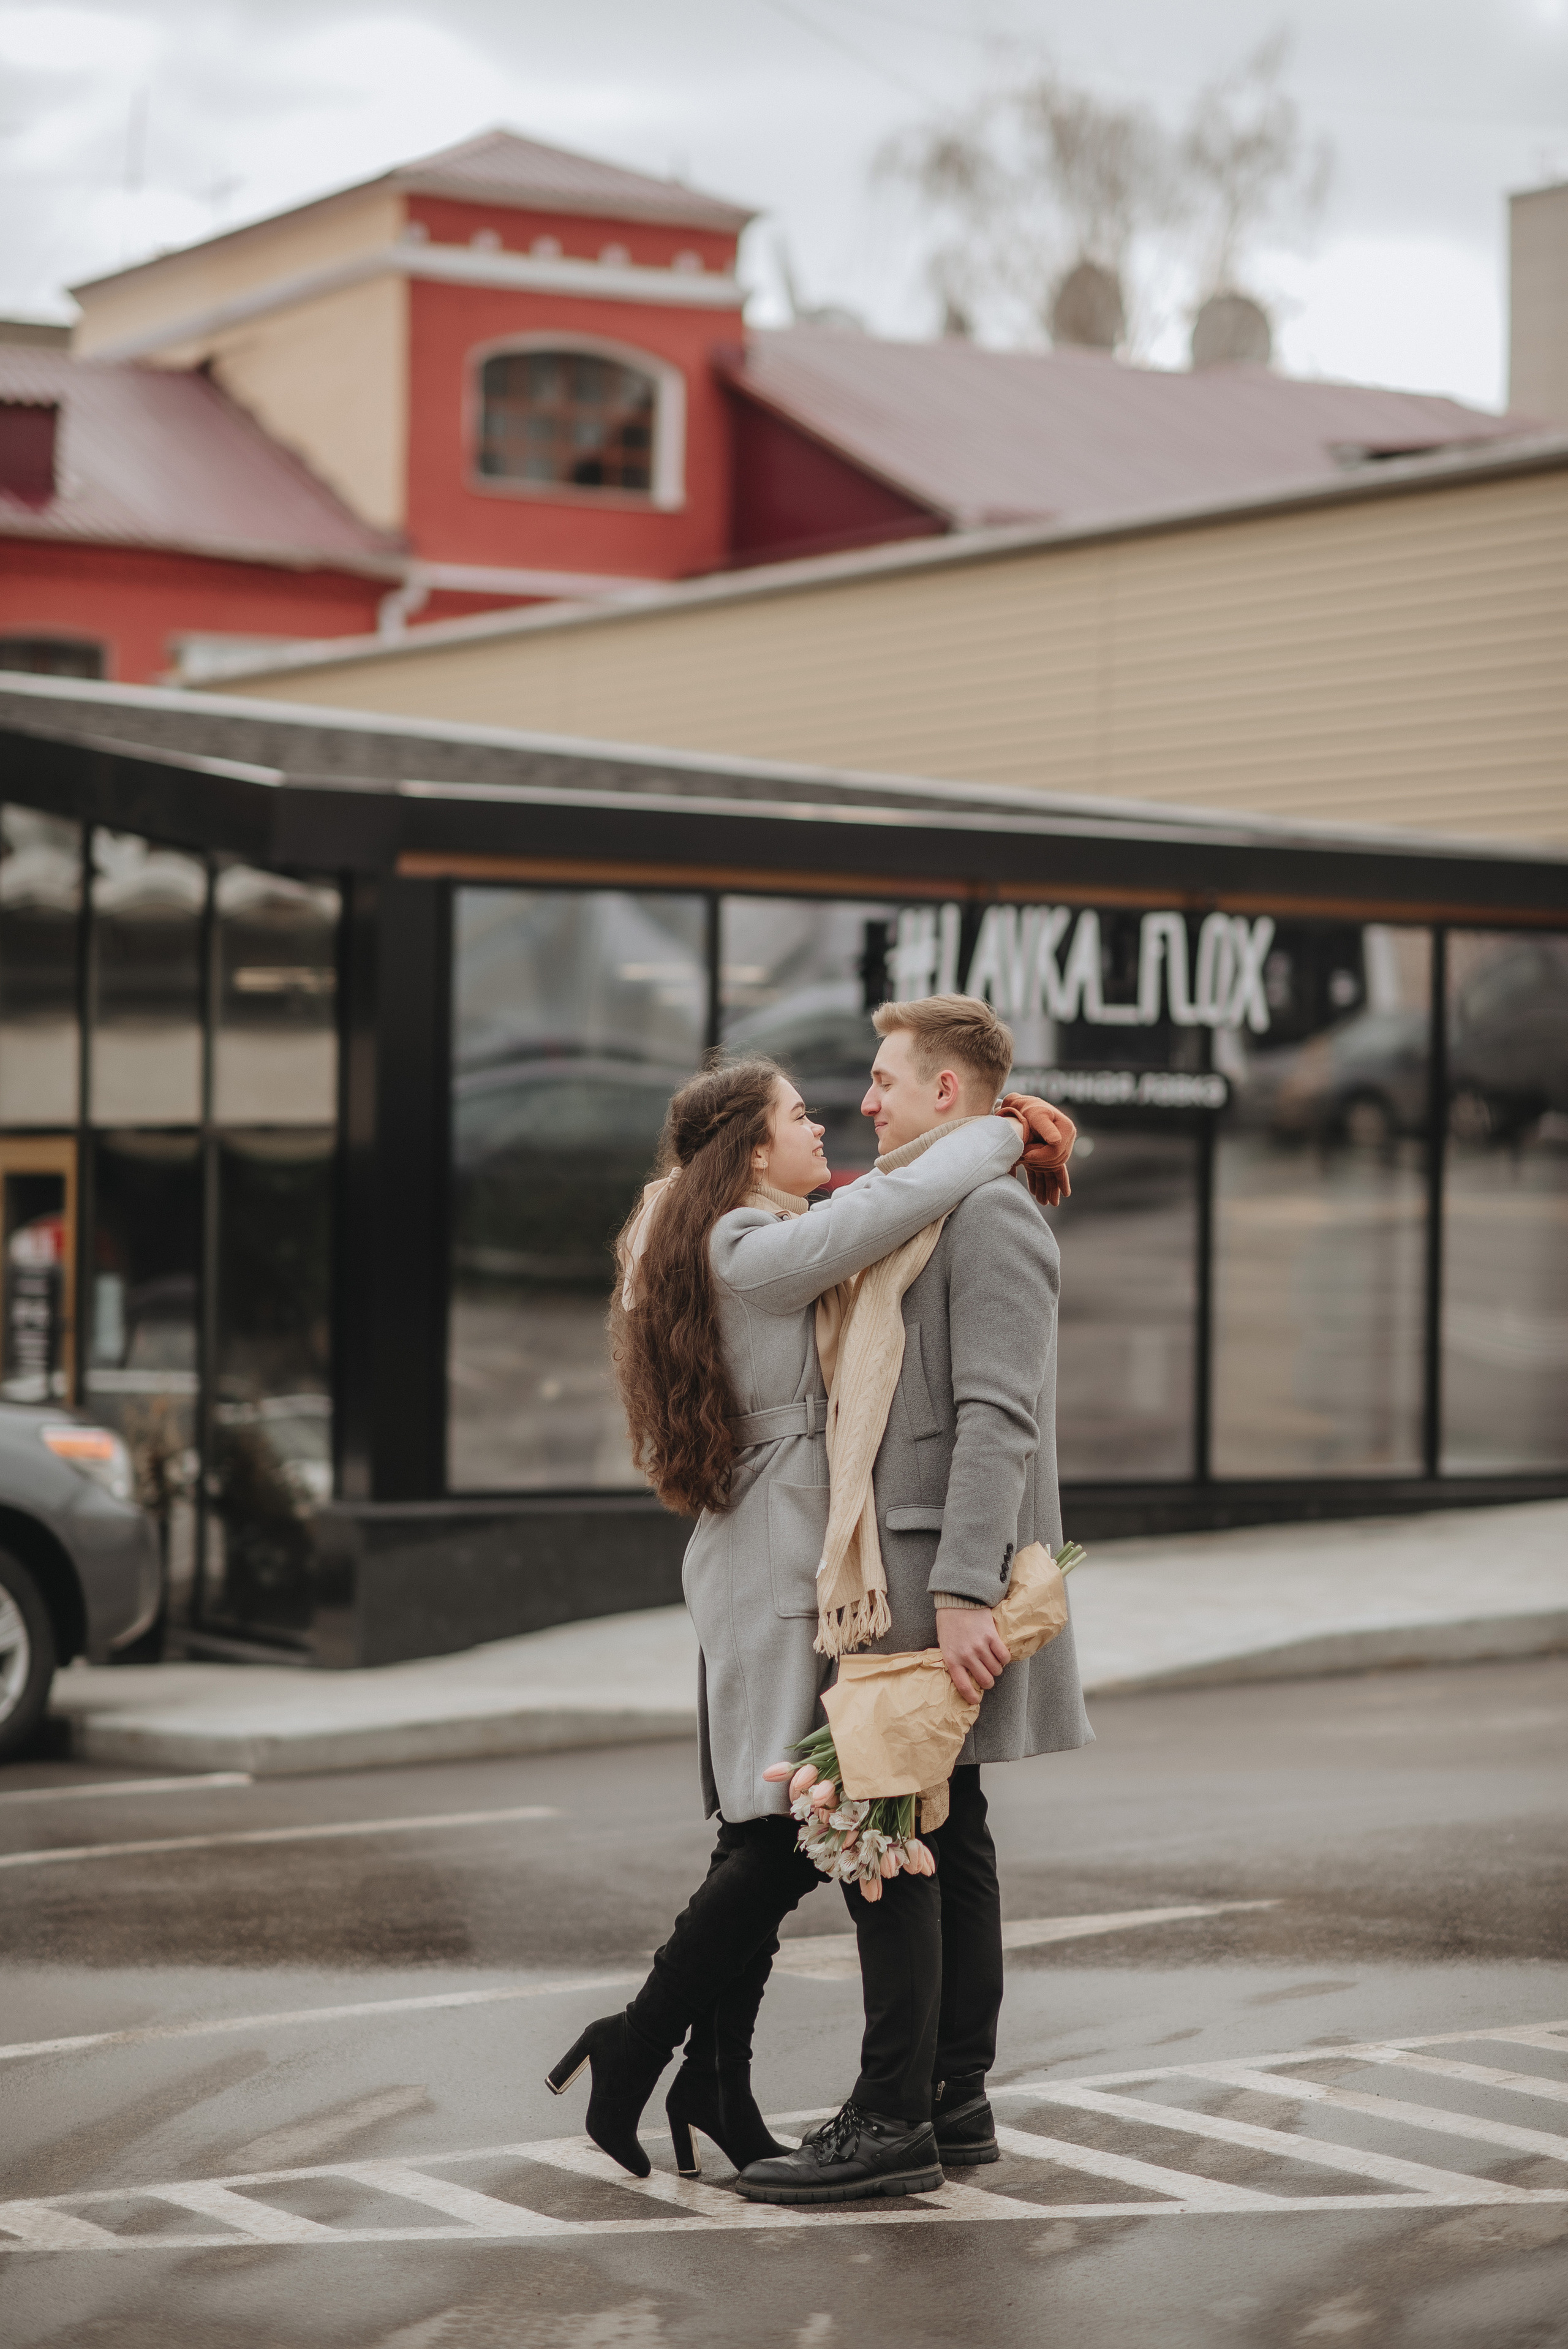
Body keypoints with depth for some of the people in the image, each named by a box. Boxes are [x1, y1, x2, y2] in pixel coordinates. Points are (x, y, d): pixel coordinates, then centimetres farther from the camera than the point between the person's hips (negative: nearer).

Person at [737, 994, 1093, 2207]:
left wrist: (962, 1591, -27)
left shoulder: (991, 1215, -13)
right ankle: (956, 2098, 18)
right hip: (906, 1566, 10)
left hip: (942, 1577, -10)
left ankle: (893, 2120, -6)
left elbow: (998, 1420, -22)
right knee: (945, 1834, 12)